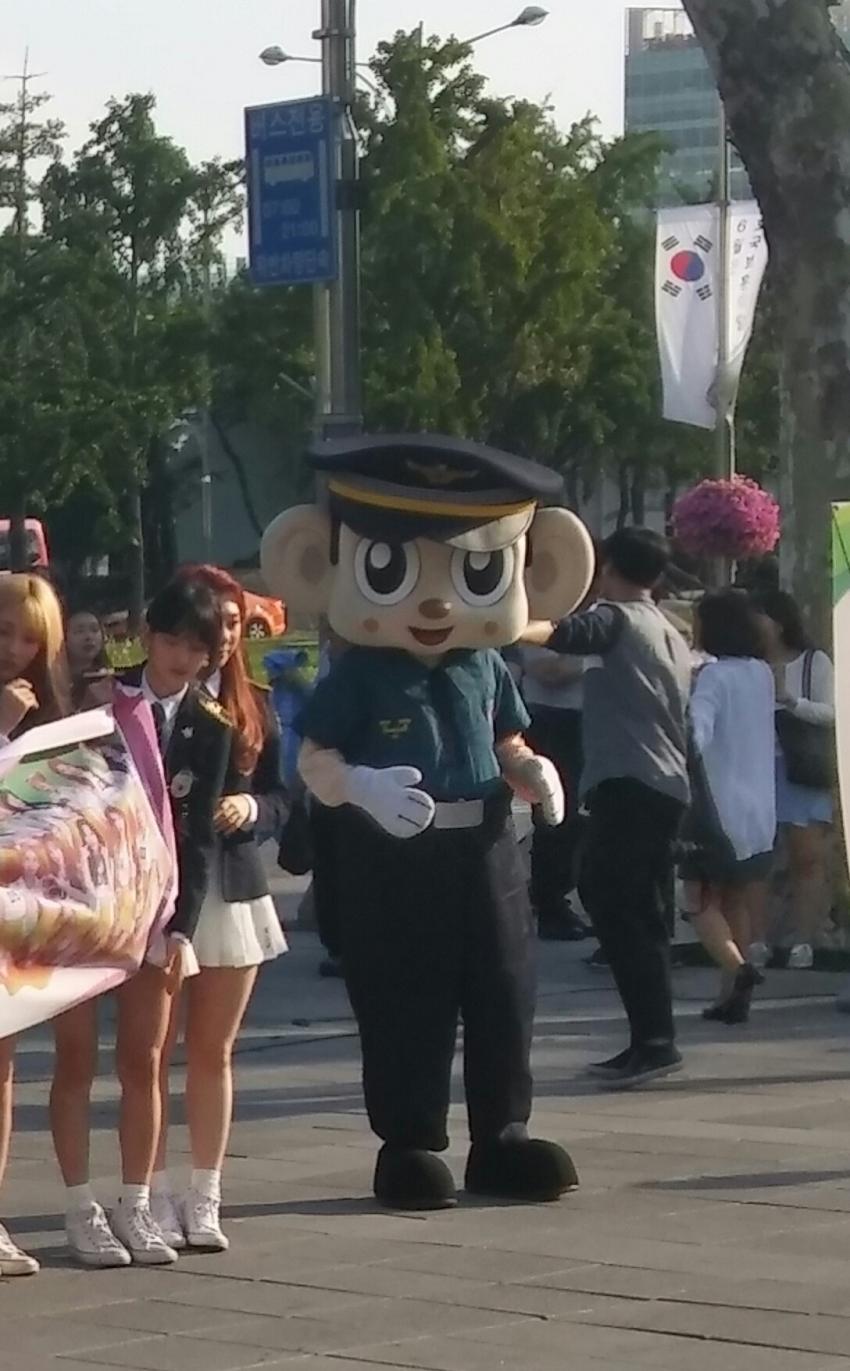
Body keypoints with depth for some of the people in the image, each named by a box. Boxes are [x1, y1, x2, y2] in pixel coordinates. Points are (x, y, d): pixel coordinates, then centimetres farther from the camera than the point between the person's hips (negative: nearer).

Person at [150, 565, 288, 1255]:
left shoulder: (253, 706, 9)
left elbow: (279, 799, 11)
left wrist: (249, 807, -9)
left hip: (233, 889, 4)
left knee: (215, 1051, 8)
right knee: (155, 1050, -2)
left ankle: (204, 1198, 15)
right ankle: (157, 1197, 2)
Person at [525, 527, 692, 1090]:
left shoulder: (617, 619, -4)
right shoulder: (673, 637, 23)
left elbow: (568, 635, -25)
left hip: (627, 785, -9)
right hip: (668, 788, 9)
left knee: (614, 906, -11)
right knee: (644, 914, 11)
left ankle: (654, 1040, -18)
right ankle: (653, 1040, 9)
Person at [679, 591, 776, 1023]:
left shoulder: (713, 675, -14)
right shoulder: (762, 673, 8)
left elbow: (695, 736, -28)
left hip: (719, 807, -7)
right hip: (760, 811, 7)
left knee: (701, 901, 2)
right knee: (737, 902, 14)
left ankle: (738, 967, -21)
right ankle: (732, 996, 10)